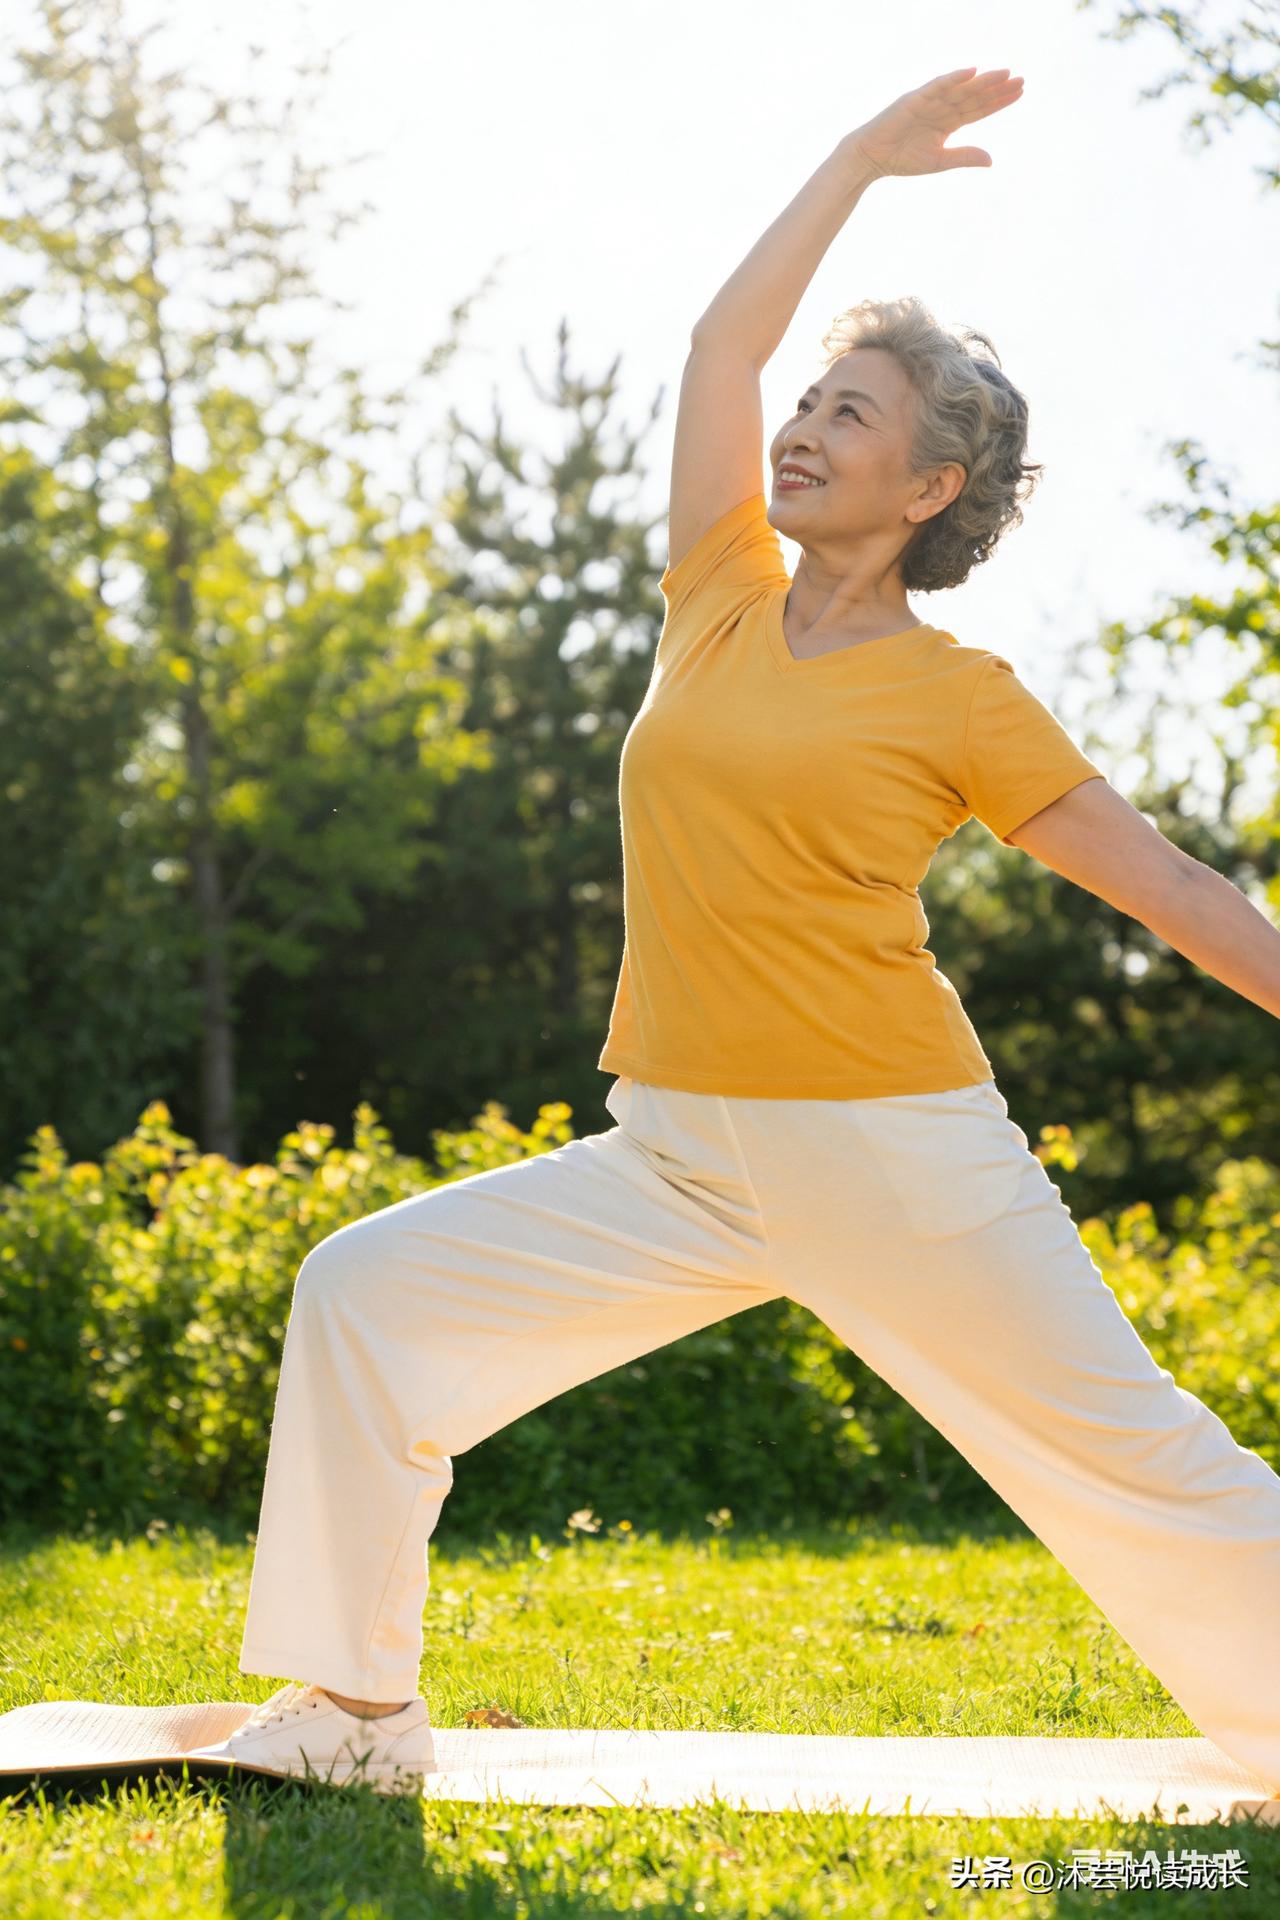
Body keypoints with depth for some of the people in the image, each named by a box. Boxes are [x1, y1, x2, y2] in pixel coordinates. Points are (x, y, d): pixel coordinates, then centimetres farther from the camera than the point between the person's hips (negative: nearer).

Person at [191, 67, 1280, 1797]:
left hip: (899, 1163, -5)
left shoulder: (958, 698, -3)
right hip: (674, 1165, 5)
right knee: (367, 1293, -1)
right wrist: (864, 159, 20)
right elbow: (727, 335, 12)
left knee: (1135, 1462, -1)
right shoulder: (723, 607, 9)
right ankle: (355, 1712, 9)